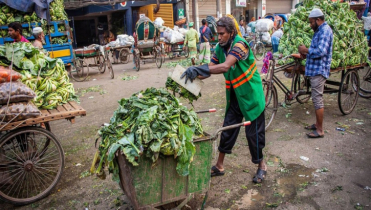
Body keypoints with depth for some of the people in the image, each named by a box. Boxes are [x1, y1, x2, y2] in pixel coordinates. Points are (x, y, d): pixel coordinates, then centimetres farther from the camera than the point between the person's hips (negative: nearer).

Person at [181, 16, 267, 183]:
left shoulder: (240, 44, -23)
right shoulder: (220, 48, 2)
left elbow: (225, 66, -38)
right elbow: (211, 68, -2)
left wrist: (198, 69, -42)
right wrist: (195, 75, -20)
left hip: (251, 95, -7)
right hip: (234, 95, 7)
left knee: (254, 132, 3)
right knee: (227, 129, 10)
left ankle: (261, 166, 26)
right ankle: (219, 166, 24)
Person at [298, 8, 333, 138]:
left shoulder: (325, 31, -15)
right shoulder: (320, 31, 18)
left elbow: (321, 51, -26)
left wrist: (306, 50, -14)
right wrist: (306, 54, 10)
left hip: (319, 70, -11)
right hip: (315, 69, 11)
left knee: (317, 99, -7)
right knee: (317, 98, 16)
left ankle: (320, 130, 0)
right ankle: (317, 124, 28)